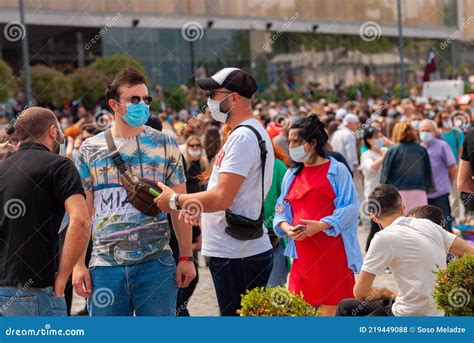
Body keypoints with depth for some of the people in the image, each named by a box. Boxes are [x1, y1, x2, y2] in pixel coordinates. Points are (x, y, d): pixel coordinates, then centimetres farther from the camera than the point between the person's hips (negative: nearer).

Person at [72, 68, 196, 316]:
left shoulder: (164, 145, 4)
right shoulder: (90, 149, 5)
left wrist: (186, 257, 1)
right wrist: (78, 264, 0)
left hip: (156, 262, 0)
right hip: (105, 264, 1)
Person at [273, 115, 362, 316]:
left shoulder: (336, 170, -3)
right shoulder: (291, 174, 15)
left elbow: (350, 207, -9)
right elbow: (281, 210, 16)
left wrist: (320, 225, -19)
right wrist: (286, 227, -6)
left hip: (332, 252, -5)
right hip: (302, 253, 5)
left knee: (331, 308, -1)